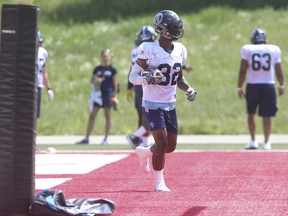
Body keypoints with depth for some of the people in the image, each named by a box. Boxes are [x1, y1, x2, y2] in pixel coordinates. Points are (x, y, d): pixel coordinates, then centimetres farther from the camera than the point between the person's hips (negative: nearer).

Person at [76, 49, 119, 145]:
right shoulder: (97, 69, 9)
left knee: (107, 116, 3)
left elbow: (115, 83, 2)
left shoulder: (112, 69, 0)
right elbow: (92, 80, 13)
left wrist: (115, 96, -2)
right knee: (92, 115, 0)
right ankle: (86, 138, 2)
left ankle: (106, 138, 10)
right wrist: (94, 81, -10)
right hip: (98, 94, 3)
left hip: (108, 94, -3)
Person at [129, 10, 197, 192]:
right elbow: (133, 77, -11)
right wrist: (148, 79, -31)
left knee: (170, 146, 10)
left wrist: (188, 89, -1)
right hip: (153, 105, -6)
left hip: (170, 105, 6)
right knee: (162, 142, -13)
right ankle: (159, 182, 4)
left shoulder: (179, 50, 4)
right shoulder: (149, 50, -16)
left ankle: (145, 152, 41)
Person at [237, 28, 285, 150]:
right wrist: (281, 85, 21)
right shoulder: (274, 50, 3)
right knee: (266, 116, 5)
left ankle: (253, 141, 13)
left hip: (253, 85, 0)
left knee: (251, 113, 15)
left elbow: (243, 70, -4)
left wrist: (239, 87, 1)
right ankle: (266, 143, 7)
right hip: (268, 85, 0)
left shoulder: (247, 49, -1)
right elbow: (279, 71, 8)